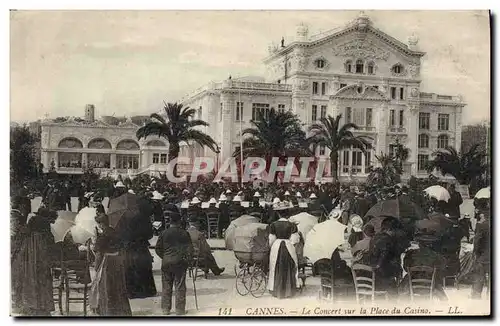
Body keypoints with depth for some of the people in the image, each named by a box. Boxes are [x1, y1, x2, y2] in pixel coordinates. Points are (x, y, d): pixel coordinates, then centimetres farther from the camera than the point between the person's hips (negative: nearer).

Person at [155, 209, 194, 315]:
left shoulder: (164, 233, -1)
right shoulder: (184, 233, -5)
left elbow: (158, 249, 4)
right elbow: (190, 249, -4)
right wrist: (187, 260, 8)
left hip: (166, 263, 2)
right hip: (179, 263, -2)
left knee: (166, 287, 10)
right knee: (180, 287, 4)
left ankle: (165, 309, 14)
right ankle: (180, 309, 5)